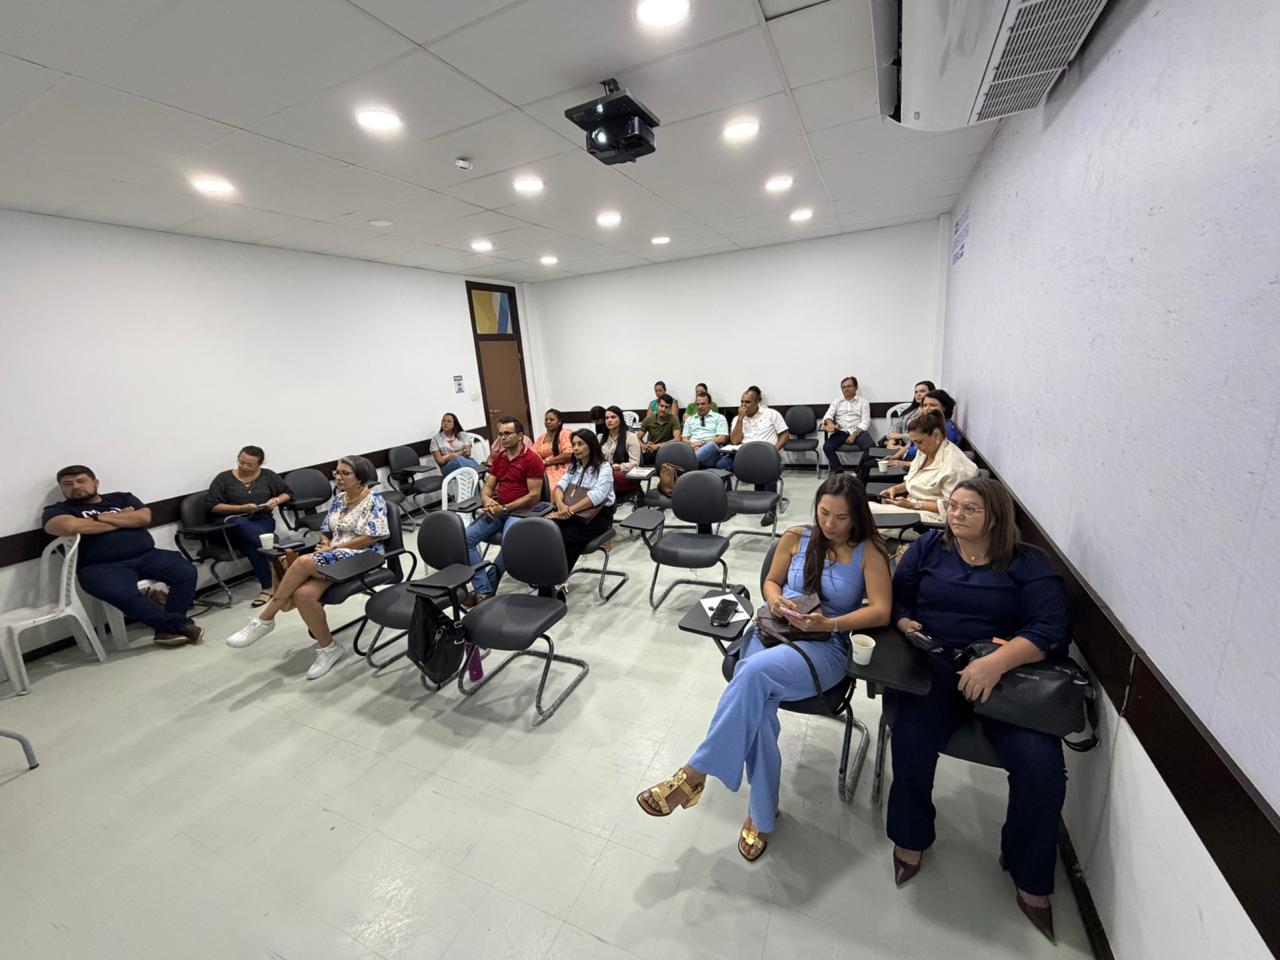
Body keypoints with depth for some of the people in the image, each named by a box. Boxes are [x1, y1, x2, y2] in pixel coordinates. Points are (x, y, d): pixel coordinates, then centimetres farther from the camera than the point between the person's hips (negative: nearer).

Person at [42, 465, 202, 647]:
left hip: (148, 556, 3)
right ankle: (181, 625, -24)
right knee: (124, 595, -36)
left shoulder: (121, 498, 21)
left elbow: (144, 518, 3)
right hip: (101, 567, -3)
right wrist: (123, 520, -4)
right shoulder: (57, 510, 12)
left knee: (187, 572, -24)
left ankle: (167, 628, -17)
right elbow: (69, 527, -13)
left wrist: (99, 517, 1)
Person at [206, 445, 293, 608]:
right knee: (244, 528, -39)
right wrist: (241, 508, -11)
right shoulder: (224, 478, 6)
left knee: (250, 542, -34)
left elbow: (287, 493, 20)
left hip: (263, 519, 0)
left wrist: (277, 500, -3)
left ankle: (267, 587, -29)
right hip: (235, 522, 0)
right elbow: (213, 506, 2)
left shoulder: (268, 476, 10)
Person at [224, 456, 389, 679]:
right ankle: (328, 647, -7)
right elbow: (326, 531, 21)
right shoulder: (338, 499, 17)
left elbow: (371, 538, -12)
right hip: (333, 555, 7)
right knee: (303, 594, -24)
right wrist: (325, 544, -3)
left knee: (304, 562, -30)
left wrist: (333, 548, -12)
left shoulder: (374, 499, -5)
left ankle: (264, 619, -10)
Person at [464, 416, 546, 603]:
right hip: (497, 510, 7)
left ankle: (485, 589, -15)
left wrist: (505, 508, -16)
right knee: (465, 538, -16)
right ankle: (484, 591, -19)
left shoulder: (532, 460, -7)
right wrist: (487, 500, -8)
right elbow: (487, 486, 16)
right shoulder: (497, 458, 15)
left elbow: (534, 496, -12)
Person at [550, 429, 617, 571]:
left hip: (598, 515, -5)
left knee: (566, 536, -31)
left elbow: (597, 495, -19)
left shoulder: (604, 467, -5)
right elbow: (560, 486, 2)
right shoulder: (573, 466, 16)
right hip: (574, 514, 5)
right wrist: (560, 504, -21)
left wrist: (571, 510, -27)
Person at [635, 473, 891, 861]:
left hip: (824, 648, -3)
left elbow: (882, 611, -7)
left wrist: (828, 623, -20)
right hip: (774, 631, 3)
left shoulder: (868, 552, -1)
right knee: (755, 704, -29)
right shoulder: (796, 537, 7)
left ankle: (694, 774, -20)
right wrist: (775, 599, -8)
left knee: (755, 673, -35)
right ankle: (762, 813, -6)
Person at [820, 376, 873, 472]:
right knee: (827, 447, -27)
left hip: (858, 431, -1)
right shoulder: (836, 401, 16)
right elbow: (828, 415, 3)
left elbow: (865, 422, -1)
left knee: (871, 447, -30)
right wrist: (830, 422, -24)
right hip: (841, 431, 2)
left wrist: (854, 435, -17)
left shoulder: (863, 401, 10)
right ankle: (839, 471, -12)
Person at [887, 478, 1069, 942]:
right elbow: (896, 595, 11)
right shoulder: (928, 546, 10)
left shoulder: (1029, 564, 3)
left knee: (1042, 769, -20)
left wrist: (998, 662, -23)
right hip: (934, 663, 1)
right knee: (911, 739, -25)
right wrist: (905, 624, -11)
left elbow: (1052, 630, -8)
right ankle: (911, 838, 5)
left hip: (1009, 672, 0)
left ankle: (1030, 878, 11)